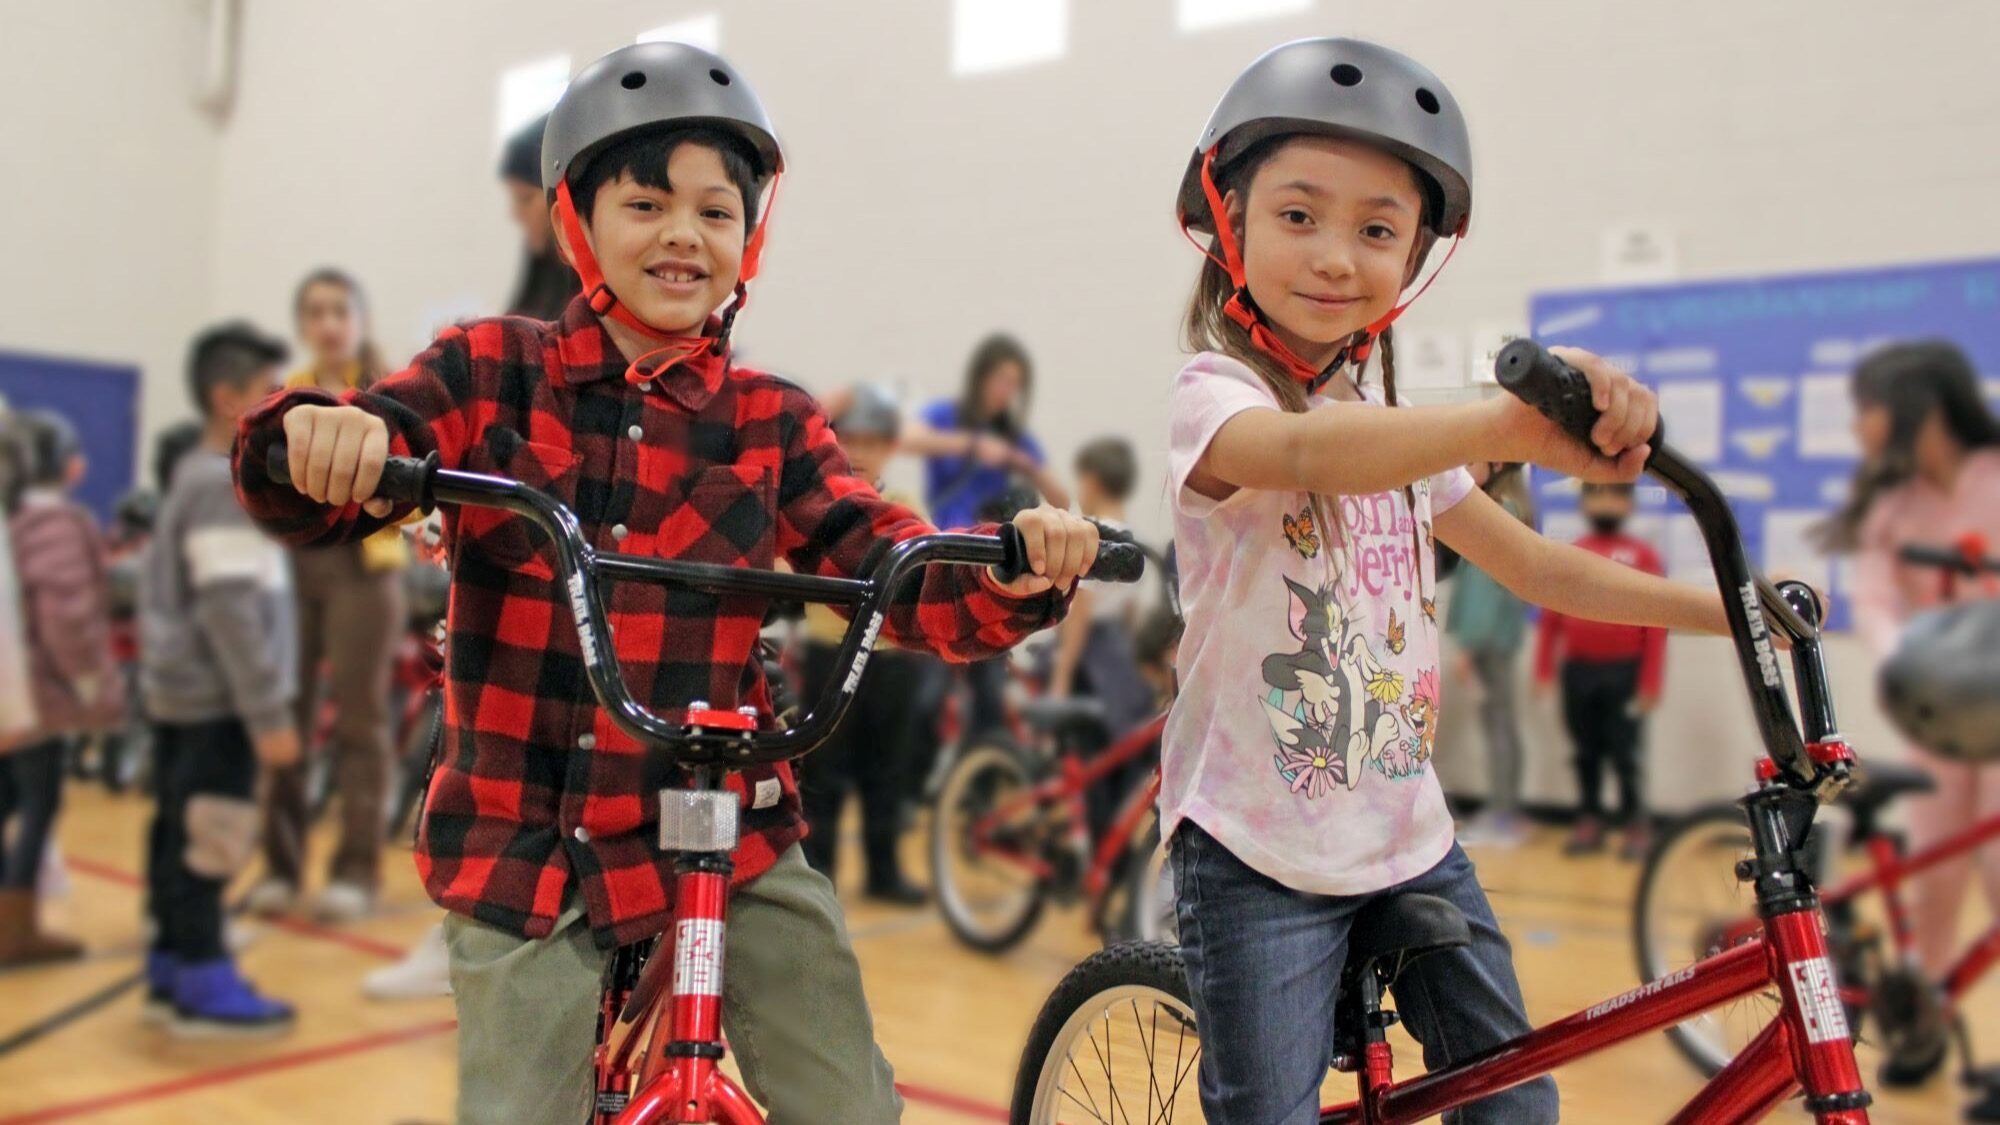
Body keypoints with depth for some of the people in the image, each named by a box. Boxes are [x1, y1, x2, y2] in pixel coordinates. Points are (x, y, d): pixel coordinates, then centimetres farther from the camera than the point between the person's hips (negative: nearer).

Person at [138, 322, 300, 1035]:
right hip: (216, 701, -10)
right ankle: (202, 983, 2)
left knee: (181, 836, 14)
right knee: (206, 840, -4)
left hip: (184, 692, 10)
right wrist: (269, 715, -20)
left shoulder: (197, 477, 16)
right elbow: (231, 611, -21)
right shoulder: (227, 485, -15)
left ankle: (170, 971, 22)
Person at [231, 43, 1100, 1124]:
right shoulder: (490, 372, -1)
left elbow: (910, 587, -6)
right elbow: (309, 496, -10)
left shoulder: (773, 422, 1)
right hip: (522, 853, 0)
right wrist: (317, 434, -34)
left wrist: (1014, 577, -27)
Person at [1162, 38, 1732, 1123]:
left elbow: (1534, 565, 16)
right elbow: (1304, 453, -38)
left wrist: (1735, 610, 8)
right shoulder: (1214, 392, -14)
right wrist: (1509, 425, -54)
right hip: (1257, 855, -7)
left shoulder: (1395, 428, 10)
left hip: (1409, 839, 7)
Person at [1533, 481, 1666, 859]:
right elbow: (1550, 618, 9)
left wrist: (1650, 683, -10)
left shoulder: (1643, 555, 1)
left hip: (1624, 673, -3)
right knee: (1586, 753, 10)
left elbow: (1657, 625, -4)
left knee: (1625, 754, 0)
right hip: (1577, 672, 3)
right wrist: (1544, 670, 3)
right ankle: (1589, 824, 19)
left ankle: (1634, 828, 10)